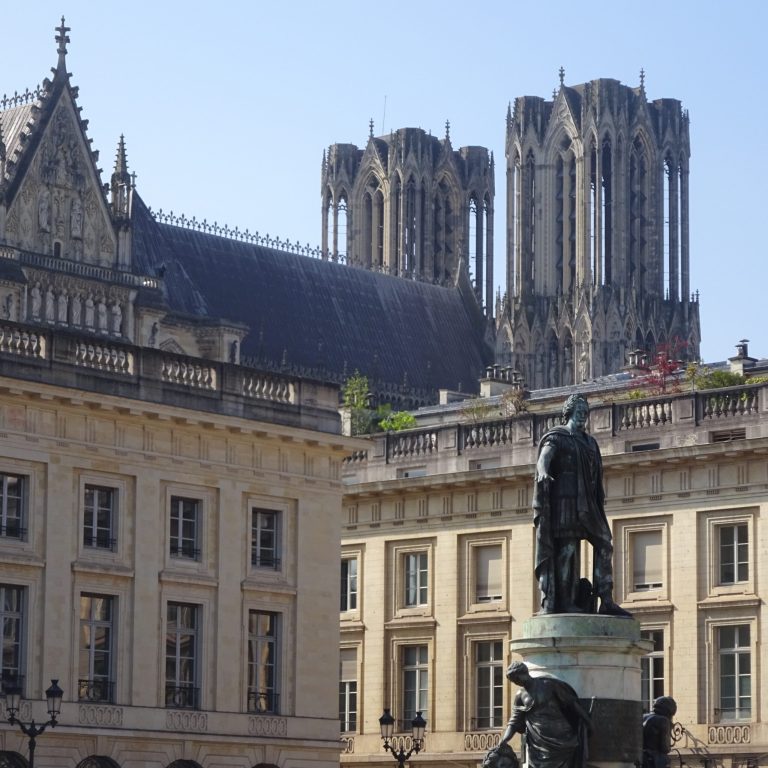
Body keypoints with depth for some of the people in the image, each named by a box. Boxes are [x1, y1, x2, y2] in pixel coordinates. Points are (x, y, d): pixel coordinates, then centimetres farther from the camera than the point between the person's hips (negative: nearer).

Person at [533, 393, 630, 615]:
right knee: (567, 548, -10)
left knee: (604, 544, -2)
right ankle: (564, 602, -10)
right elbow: (543, 460, -18)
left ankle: (606, 600, -5)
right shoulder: (556, 438, 1)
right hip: (565, 499, -7)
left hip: (586, 502, 7)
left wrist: (599, 504, 21)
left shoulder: (589, 442, 23)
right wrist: (543, 472, -41)